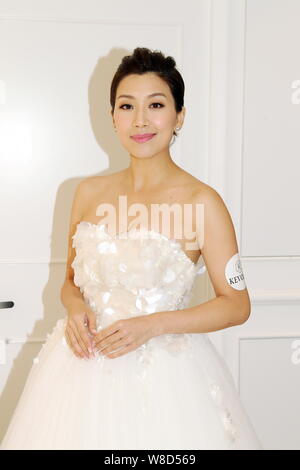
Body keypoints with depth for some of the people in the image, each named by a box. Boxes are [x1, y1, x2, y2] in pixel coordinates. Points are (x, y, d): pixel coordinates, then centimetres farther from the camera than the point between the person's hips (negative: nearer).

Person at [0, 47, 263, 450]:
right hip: (84, 368, 4)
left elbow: (237, 304, -8)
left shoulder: (201, 202, -10)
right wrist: (75, 308, -7)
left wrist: (152, 325, -17)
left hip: (164, 371, -4)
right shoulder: (88, 193, 3)